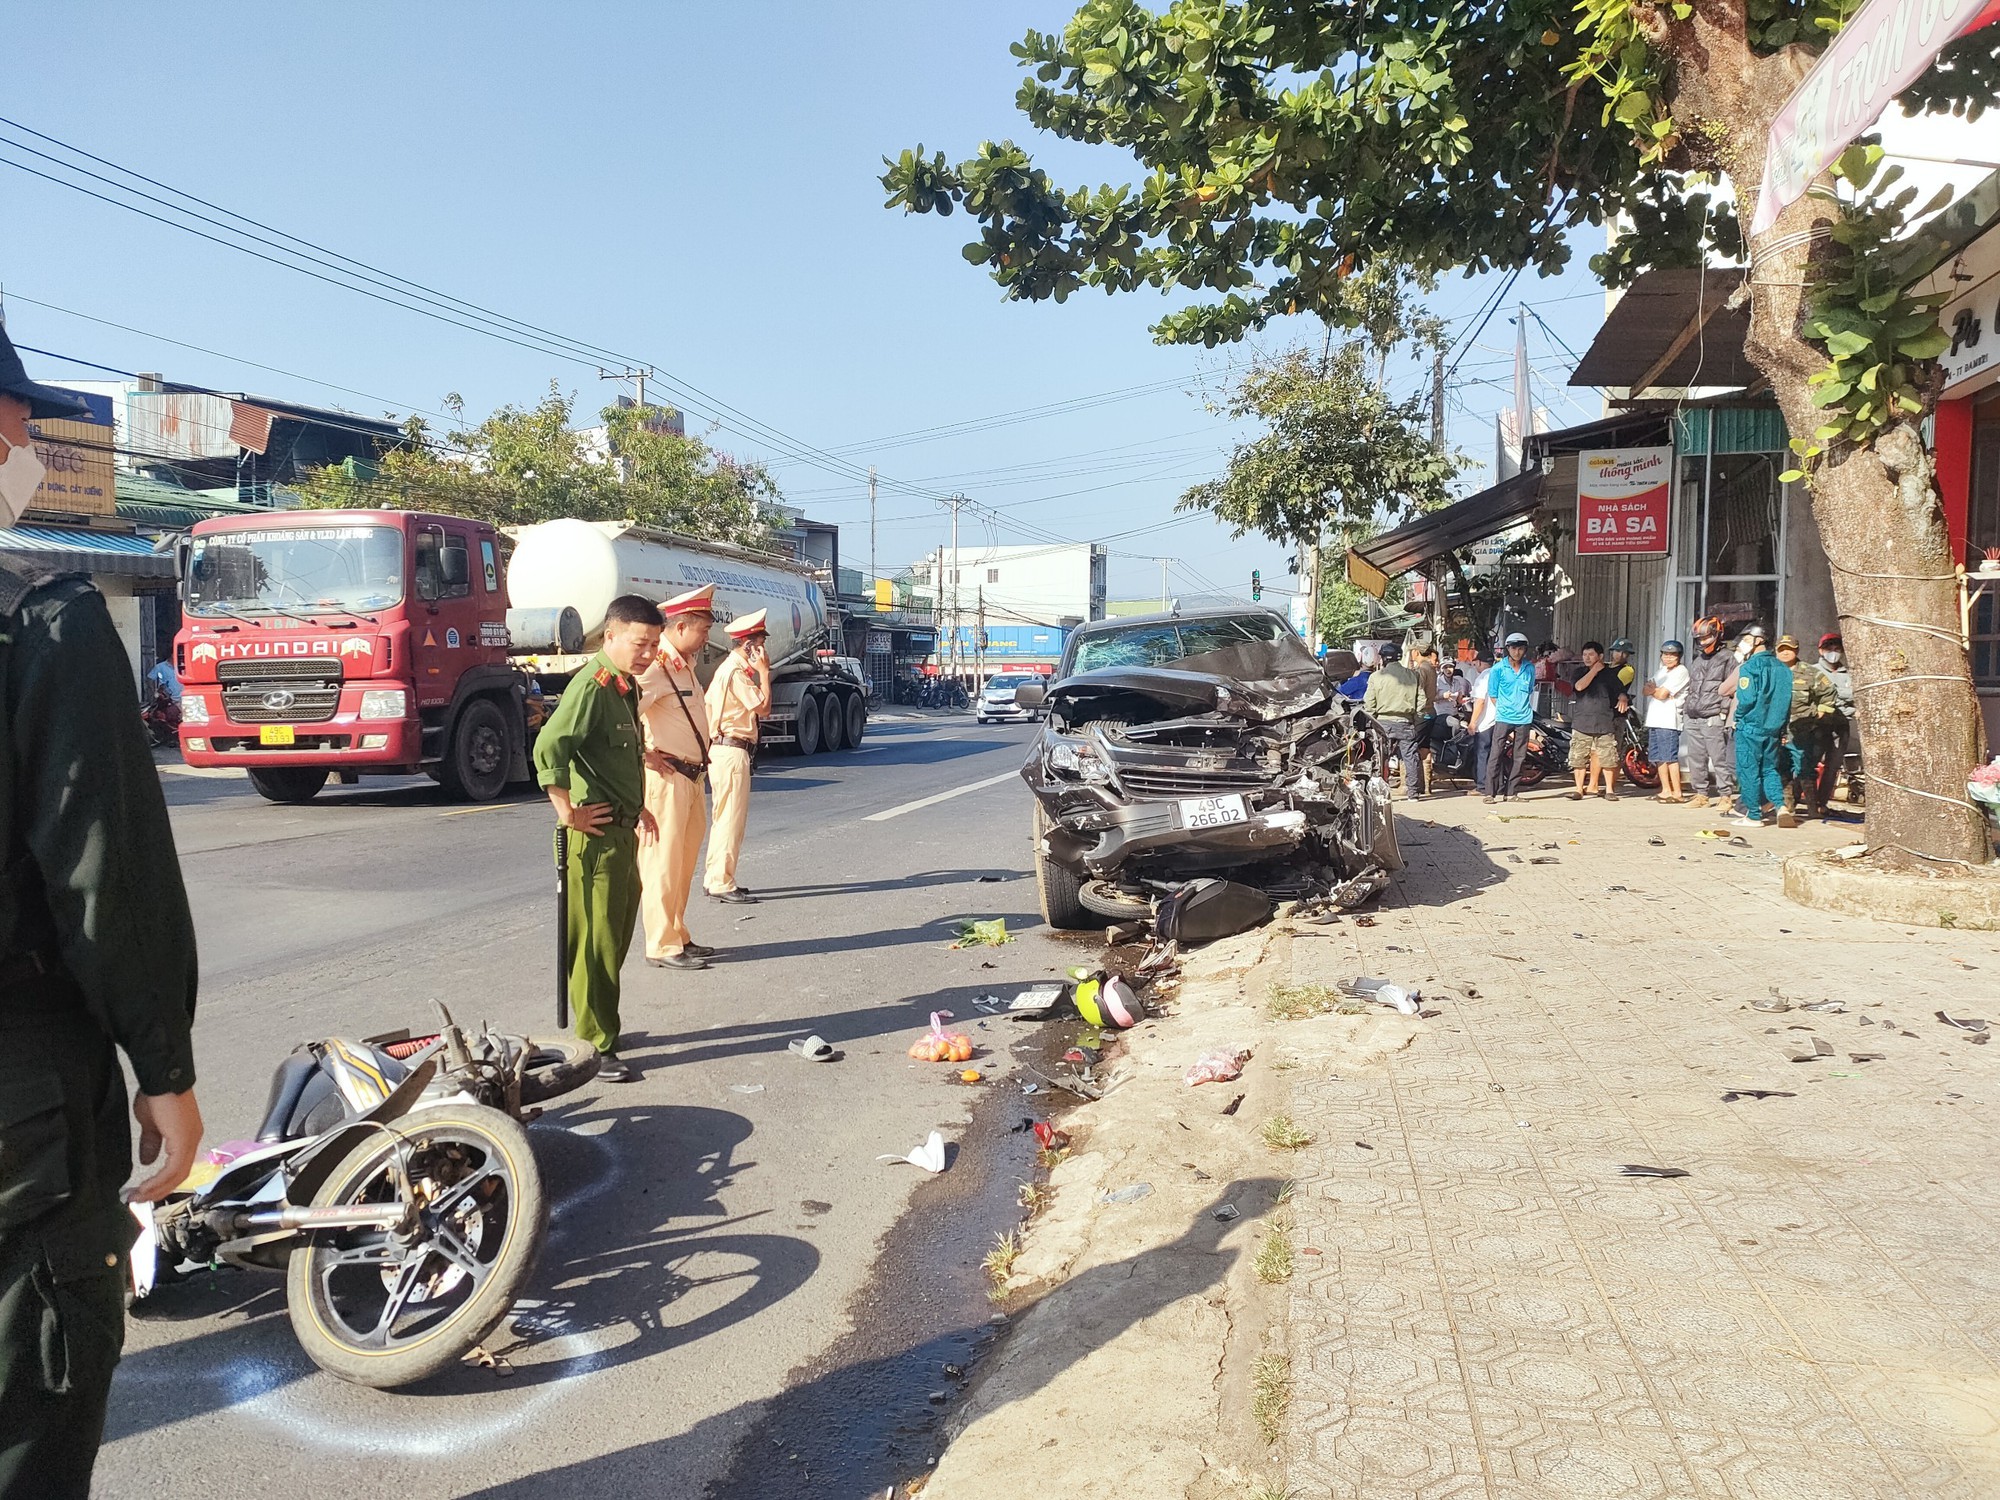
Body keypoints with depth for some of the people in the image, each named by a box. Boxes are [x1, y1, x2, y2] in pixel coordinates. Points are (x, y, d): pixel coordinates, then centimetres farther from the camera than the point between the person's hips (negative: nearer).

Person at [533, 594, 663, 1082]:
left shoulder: (626, 687, 15)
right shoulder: (592, 685, -16)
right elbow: (549, 747, -29)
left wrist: (638, 807, 24)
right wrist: (567, 812, -23)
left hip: (623, 830, 10)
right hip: (597, 832, -10)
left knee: (617, 936, 17)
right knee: (596, 942, -5)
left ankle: (598, 1025, 30)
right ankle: (596, 1047, 2)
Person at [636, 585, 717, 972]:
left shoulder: (685, 666, 16)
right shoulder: (657, 665, -16)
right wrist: (644, 755, -21)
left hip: (690, 777, 10)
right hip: (665, 777, -10)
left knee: (684, 862, 16)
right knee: (663, 863, -4)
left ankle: (678, 937, 25)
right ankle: (663, 947, 2)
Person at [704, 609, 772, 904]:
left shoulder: (732, 667, 18)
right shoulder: (736, 672, -15)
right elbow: (763, 707, -17)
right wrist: (764, 672, -11)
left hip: (721, 749, 11)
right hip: (732, 751, -11)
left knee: (724, 817, 16)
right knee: (731, 818, -8)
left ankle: (715, 880, 23)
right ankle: (722, 884, -6)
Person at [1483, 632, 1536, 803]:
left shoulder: (1530, 668, 8)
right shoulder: (1498, 668, -2)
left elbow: (1530, 691, 18)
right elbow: (1492, 695, 4)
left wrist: (1523, 708, 9)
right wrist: (1504, 709, 3)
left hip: (1523, 719, 3)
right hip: (1503, 718, -3)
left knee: (1518, 757, 5)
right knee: (1496, 755, -8)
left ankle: (1512, 793, 11)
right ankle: (1490, 793, -7)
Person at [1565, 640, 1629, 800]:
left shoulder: (1611, 673, 9)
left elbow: (1620, 690, 8)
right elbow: (1579, 686, -9)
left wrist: (1623, 699, -14)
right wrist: (1595, 670, -8)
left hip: (1605, 722, -1)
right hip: (1582, 722, 1)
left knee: (1607, 758, -1)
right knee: (1579, 757, 1)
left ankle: (1610, 789, 10)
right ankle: (1579, 789, 10)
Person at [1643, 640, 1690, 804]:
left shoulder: (1680, 671, -7)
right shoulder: (1662, 670, 19)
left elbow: (1662, 694, -14)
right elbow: (1646, 691, 10)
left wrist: (1653, 689, 5)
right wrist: (1657, 689, -10)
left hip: (1668, 721, -8)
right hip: (1654, 720, 8)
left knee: (1670, 757, -10)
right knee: (1659, 758, 11)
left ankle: (1677, 793, -9)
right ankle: (1666, 790, 18)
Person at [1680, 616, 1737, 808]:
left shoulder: (1727, 659, -1)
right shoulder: (1694, 660, 20)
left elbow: (1733, 689, -5)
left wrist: (1731, 717, -10)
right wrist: (1684, 710, 22)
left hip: (1713, 719, -7)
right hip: (1692, 719, 7)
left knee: (1719, 760, -8)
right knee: (1695, 760, 7)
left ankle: (1724, 796, -3)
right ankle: (1700, 795, 14)